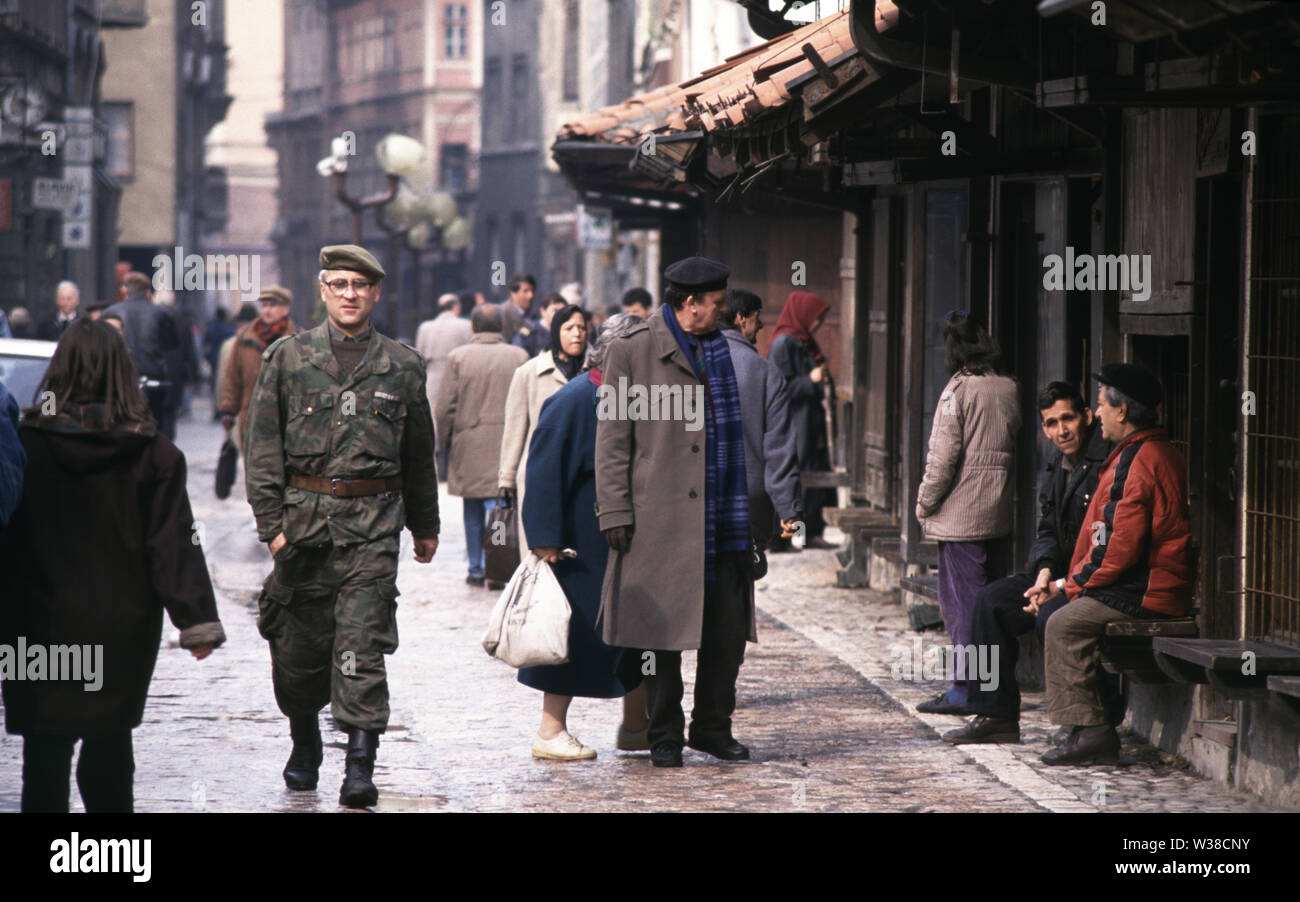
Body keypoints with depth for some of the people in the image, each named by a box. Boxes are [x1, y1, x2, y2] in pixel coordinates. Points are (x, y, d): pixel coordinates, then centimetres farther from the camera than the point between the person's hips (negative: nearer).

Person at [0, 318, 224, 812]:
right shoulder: (154, 453, -4)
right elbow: (175, 544, -6)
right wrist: (198, 620, -3)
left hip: (42, 624, -2)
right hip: (122, 628, 2)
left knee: (45, 754, 1)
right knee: (110, 746, 15)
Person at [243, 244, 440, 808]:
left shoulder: (403, 366, 7)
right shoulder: (287, 358, 4)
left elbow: (419, 454, 16)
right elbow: (263, 445, 2)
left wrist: (424, 525, 20)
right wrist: (271, 522, -5)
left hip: (373, 527, -1)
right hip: (303, 521, 1)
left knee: (362, 645, -10)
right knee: (298, 645, 8)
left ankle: (361, 766, -12)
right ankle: (304, 743, 31)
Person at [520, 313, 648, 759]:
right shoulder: (573, 401, -16)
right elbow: (544, 469, -18)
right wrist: (545, 536, -22)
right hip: (583, 541, -8)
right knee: (577, 627, -3)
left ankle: (635, 726, 21)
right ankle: (551, 731, 6)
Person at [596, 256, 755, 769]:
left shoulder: (724, 350, 15)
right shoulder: (632, 352, -1)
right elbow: (612, 438, -3)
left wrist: (748, 510, 16)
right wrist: (615, 511, -10)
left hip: (721, 516, 5)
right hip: (659, 516, -5)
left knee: (727, 628, 3)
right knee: (663, 629, 0)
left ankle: (712, 727, 17)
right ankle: (665, 736, 10)